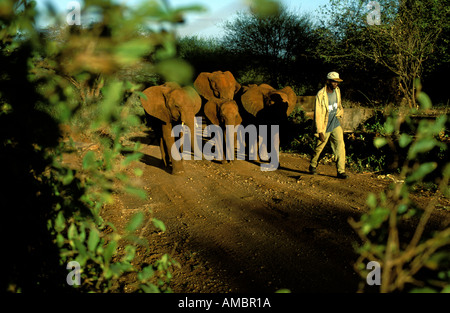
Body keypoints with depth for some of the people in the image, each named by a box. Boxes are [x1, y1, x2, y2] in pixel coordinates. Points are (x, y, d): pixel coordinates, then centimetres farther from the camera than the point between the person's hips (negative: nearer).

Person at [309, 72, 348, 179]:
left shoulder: (337, 91, 1)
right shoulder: (320, 95, -19)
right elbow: (317, 114, -19)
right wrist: (320, 132, -21)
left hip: (336, 124, 5)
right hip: (324, 126, -5)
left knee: (340, 146, -7)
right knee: (319, 147, 9)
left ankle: (341, 171, -4)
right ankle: (312, 166, 33)